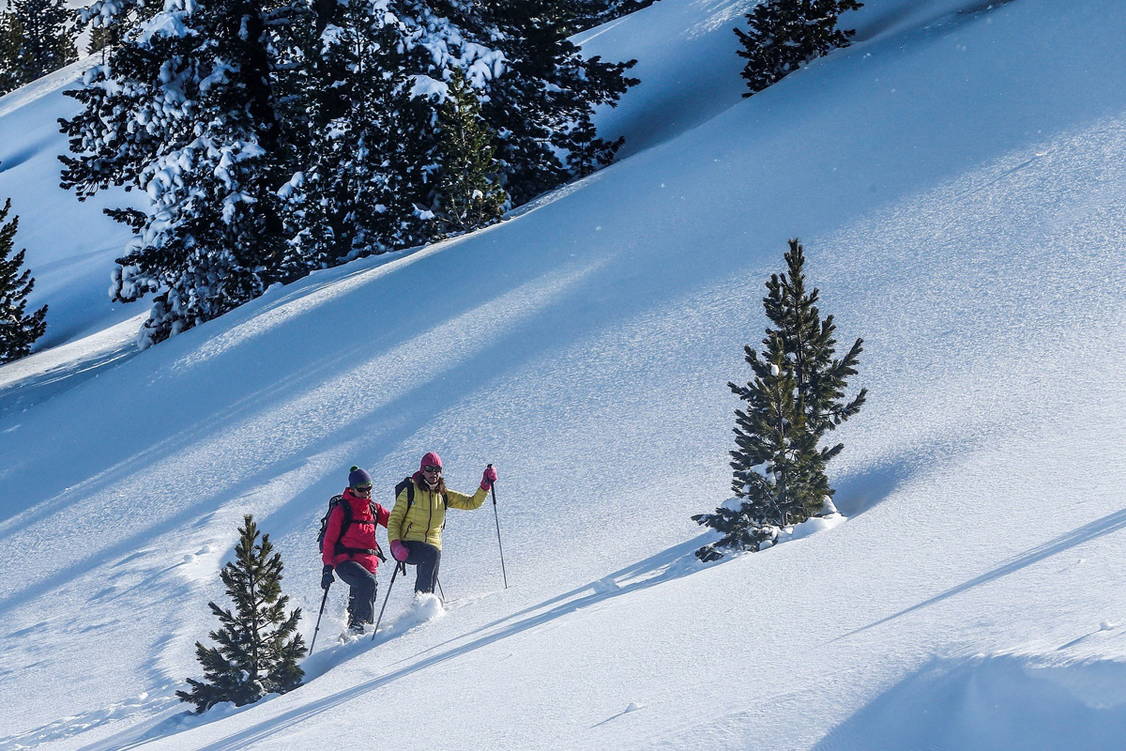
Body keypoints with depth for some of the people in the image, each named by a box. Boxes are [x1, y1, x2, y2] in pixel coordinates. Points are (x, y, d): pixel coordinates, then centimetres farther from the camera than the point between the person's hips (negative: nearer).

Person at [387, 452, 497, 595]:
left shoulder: (443, 495, 11)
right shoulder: (410, 492, 1)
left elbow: (472, 503, 8)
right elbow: (394, 520, -1)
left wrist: (485, 485, -9)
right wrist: (395, 544, -15)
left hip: (432, 544, 4)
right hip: (409, 546, -4)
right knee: (432, 554, -32)